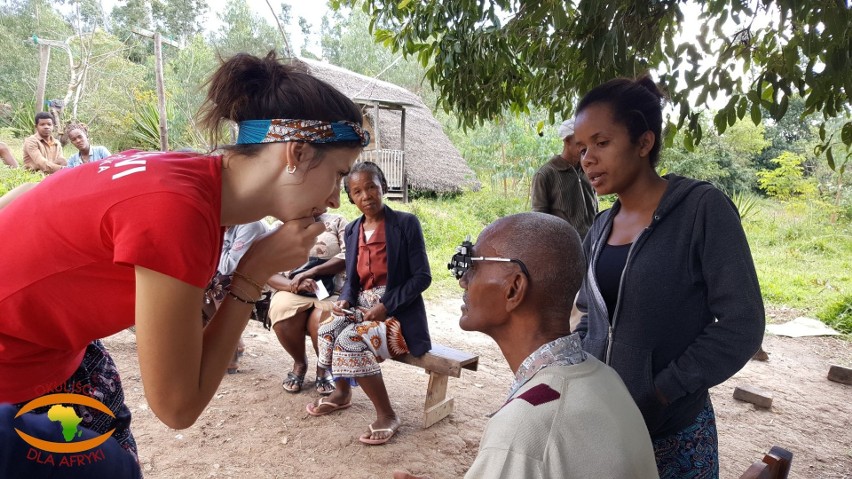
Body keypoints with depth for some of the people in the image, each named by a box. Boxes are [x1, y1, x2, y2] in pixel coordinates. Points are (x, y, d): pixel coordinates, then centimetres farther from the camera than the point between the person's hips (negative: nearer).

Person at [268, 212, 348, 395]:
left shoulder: (336, 221, 8)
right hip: (292, 293, 2)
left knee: (321, 320, -34)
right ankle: (299, 363, -1)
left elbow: (348, 256, -7)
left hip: (330, 293, -1)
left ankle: (324, 368, 1)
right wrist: (295, 285, -19)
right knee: (281, 310, -32)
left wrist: (310, 272, -18)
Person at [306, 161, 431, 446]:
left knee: (350, 340, -28)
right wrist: (345, 301, -9)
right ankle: (341, 393, 9)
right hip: (363, 306, 6)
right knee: (327, 330, -19)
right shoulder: (352, 230, 9)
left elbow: (422, 277, -13)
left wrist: (385, 306, -21)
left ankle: (386, 415, -12)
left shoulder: (406, 223, -10)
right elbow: (352, 279, 14)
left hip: (398, 313, -6)